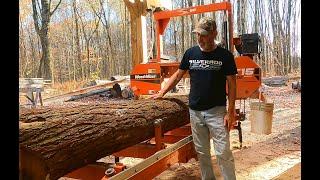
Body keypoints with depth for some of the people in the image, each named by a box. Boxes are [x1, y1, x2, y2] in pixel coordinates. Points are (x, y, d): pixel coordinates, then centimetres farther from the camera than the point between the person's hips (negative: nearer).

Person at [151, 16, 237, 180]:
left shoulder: (225, 56, -5)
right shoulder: (190, 53, 4)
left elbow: (231, 84, -4)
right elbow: (178, 75, 12)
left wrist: (230, 112, -9)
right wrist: (162, 93, 4)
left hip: (216, 111, -3)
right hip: (195, 111, 4)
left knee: (223, 153, -1)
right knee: (202, 152, 13)